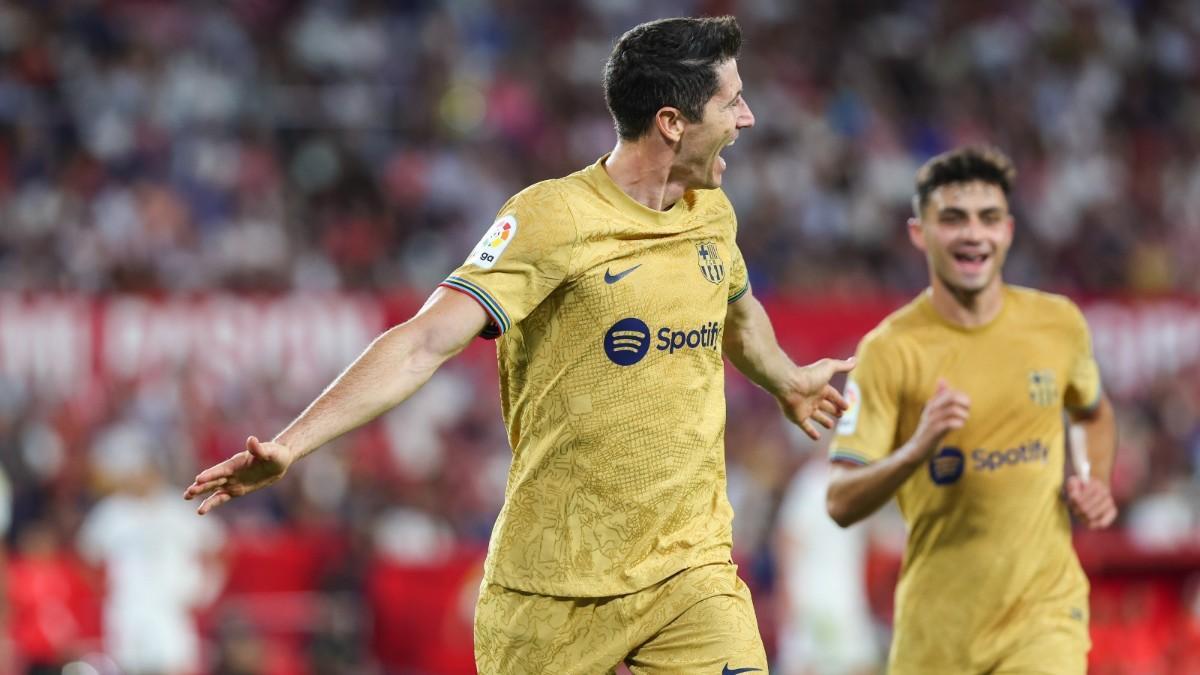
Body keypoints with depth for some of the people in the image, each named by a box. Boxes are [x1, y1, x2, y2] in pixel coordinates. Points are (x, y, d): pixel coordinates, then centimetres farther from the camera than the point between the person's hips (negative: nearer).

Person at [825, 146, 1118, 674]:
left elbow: (1094, 413, 26)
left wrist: (1097, 486, 6)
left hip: (1046, 611, 1)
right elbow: (840, 503, -14)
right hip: (937, 626, -1)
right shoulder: (889, 350, -9)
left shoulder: (1059, 323, 3)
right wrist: (918, 449, -30)